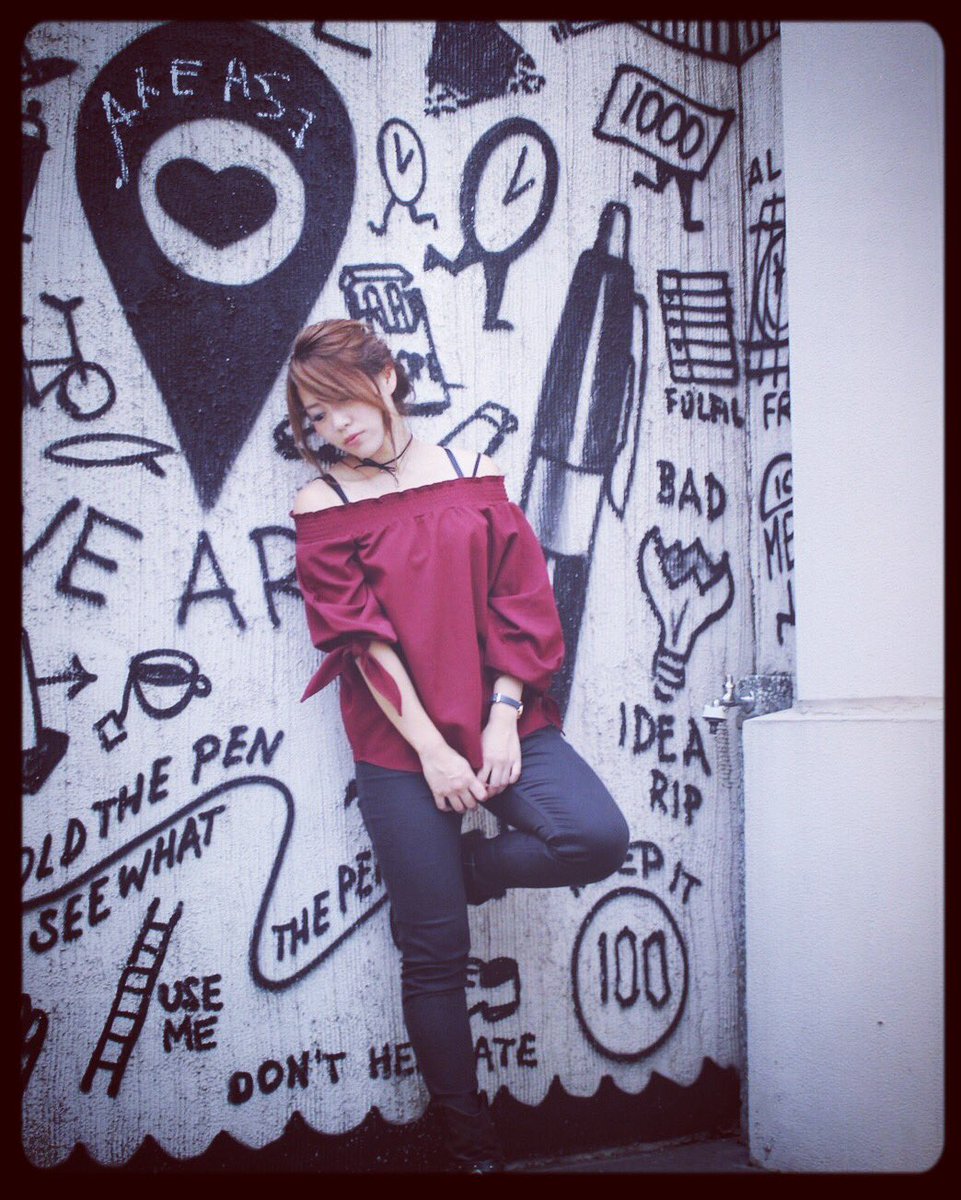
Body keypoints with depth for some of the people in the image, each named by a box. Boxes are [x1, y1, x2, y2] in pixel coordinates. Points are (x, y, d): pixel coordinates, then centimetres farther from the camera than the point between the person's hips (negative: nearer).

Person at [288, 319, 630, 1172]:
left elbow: (521, 604, 3)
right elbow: (362, 639, -6)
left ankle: (460, 868, 8)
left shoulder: (473, 478, 7)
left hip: (503, 719, 2)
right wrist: (431, 751, -12)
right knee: (436, 953, 1)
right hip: (400, 743, -2)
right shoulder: (324, 507, 2)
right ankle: (471, 1142, 20)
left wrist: (502, 722, -8)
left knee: (597, 837, -23)